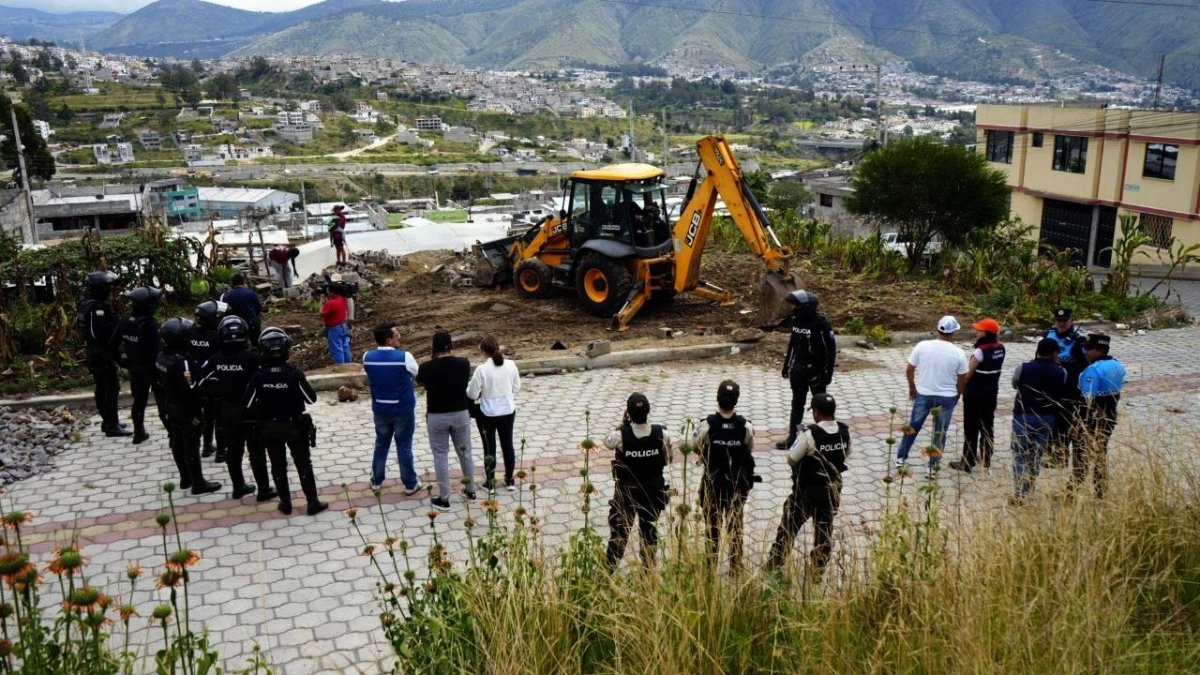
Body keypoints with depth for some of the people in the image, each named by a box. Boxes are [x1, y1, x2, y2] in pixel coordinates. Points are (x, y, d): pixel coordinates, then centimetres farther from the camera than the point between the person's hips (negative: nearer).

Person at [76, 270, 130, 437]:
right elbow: (99, 333, -29)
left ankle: (107, 420, 27)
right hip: (104, 354, -10)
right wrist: (116, 322, -20)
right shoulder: (97, 307, -23)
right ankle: (112, 426, -2)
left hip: (94, 354, 10)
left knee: (102, 388, 17)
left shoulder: (85, 304, 9)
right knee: (112, 389, -5)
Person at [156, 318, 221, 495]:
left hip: (171, 407, 9)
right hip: (187, 409, -9)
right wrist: (198, 412, -18)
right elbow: (190, 389, -27)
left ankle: (185, 478, 31)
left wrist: (164, 405, 19)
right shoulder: (183, 362, -28)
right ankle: (198, 483, 10)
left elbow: (159, 383, 10)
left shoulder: (161, 357, 1)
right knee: (191, 447, 1)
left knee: (177, 444, 18)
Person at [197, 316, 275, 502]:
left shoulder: (215, 359, -5)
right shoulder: (251, 357, -19)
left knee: (233, 451, 16)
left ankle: (238, 487, 26)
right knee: (256, 451, 5)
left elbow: (203, 384, -1)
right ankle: (264, 489, 10)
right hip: (249, 410, -4)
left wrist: (218, 397, 11)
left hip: (226, 412, 4)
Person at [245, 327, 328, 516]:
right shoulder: (294, 373, -20)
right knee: (303, 465, 10)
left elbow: (248, 405, -6)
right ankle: (313, 503, 13)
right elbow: (311, 398, -12)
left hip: (270, 428, 1)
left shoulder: (258, 376, -14)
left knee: (278, 466, 15)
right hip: (295, 426, -1)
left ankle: (285, 503, 22)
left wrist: (261, 417, 12)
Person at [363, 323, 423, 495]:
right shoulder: (404, 357, -21)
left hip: (380, 409, 4)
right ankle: (410, 484, 20)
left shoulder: (367, 357, -9)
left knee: (381, 444, 20)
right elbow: (416, 373, -2)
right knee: (404, 447, 8)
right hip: (403, 410, -4)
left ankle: (376, 480, 32)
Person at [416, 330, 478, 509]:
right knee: (465, 453, 17)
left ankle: (444, 498, 11)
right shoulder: (463, 363, -9)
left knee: (441, 456, 7)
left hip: (436, 417, -2)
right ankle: (470, 490, 30)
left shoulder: (427, 367, -15)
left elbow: (420, 382, 6)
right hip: (460, 414, 2)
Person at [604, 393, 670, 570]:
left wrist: (622, 424, 0)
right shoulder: (660, 433, -15)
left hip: (626, 490, -1)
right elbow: (667, 456, 0)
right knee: (650, 529, 16)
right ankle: (649, 568, 25)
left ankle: (608, 569, 18)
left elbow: (607, 442, 1)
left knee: (619, 529, 12)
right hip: (653, 490, 1)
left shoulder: (621, 435, -21)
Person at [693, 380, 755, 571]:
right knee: (735, 524, 16)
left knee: (712, 523, 15)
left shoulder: (707, 425, -21)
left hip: (712, 481, -1)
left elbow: (696, 447, -7)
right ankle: (736, 564, 25)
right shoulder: (745, 426, -17)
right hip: (737, 482, 1)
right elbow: (750, 449, -2)